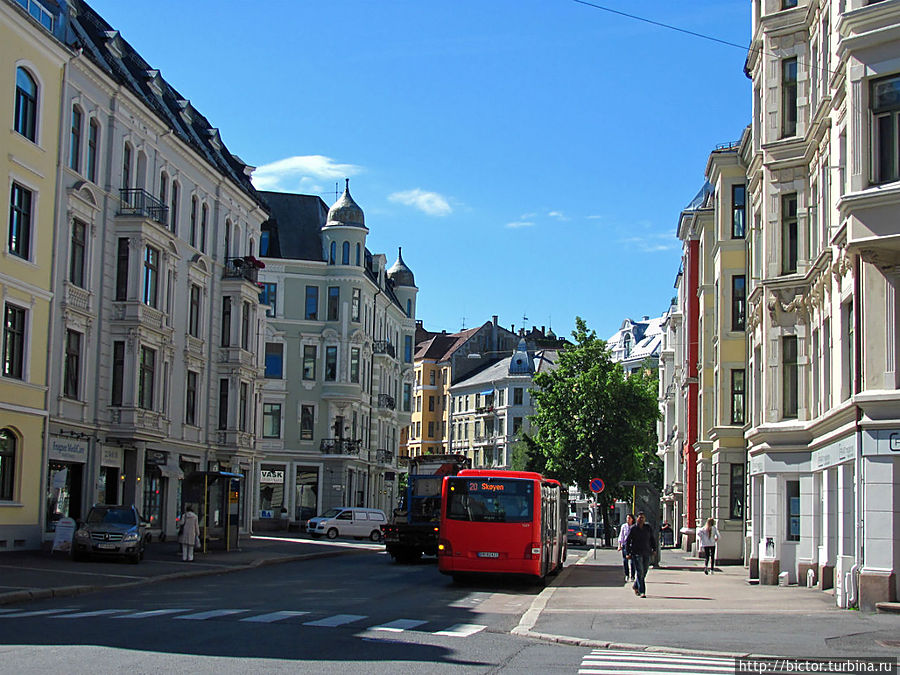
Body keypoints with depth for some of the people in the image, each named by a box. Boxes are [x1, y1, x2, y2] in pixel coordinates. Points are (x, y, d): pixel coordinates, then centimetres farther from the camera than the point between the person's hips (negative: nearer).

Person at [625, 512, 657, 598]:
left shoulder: (648, 528, 6)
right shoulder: (633, 529, -3)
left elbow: (652, 539, 17)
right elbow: (627, 541, 0)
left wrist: (654, 549, 8)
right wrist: (628, 553, -5)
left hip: (646, 553, 4)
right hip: (636, 553, -4)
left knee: (644, 572, 10)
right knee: (639, 572, -11)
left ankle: (635, 586, 34)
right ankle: (642, 592, -11)